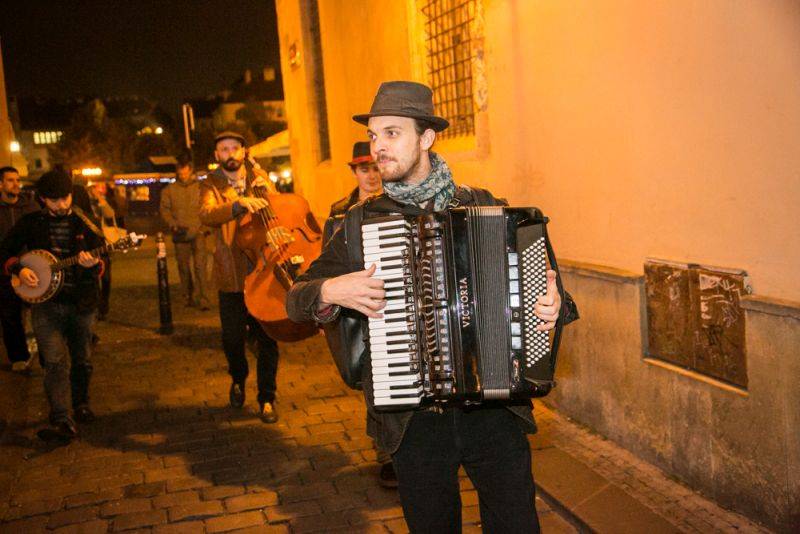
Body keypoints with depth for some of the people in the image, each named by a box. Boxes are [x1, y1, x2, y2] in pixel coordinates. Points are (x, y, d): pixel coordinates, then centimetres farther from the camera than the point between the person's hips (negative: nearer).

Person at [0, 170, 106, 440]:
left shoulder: (85, 225, 3)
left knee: (83, 360, 12)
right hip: (44, 300, -1)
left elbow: (101, 264, 1)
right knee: (55, 361, -11)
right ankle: (60, 417, -6)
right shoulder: (31, 223, 3)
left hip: (81, 303, 2)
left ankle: (80, 402, 34)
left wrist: (93, 264, -23)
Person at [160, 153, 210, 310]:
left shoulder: (200, 187, 3)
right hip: (180, 235, 2)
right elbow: (165, 210, 9)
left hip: (198, 233, -2)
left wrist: (205, 226, -7)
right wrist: (173, 225, -5)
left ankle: (202, 298, -9)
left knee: (200, 265, -11)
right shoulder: (169, 190, 7)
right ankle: (188, 297, 23)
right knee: (183, 266, 10)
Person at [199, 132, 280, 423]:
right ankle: (238, 379, 38)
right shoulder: (211, 185, 3)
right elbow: (206, 214, -18)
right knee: (233, 338, 6)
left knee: (267, 338, 2)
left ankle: (266, 398, 17)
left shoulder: (259, 180, 12)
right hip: (231, 276, -1)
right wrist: (239, 204, -34)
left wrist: (265, 189, -5)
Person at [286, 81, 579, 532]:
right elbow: (296, 300, 6)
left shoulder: (487, 209, 2)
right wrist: (330, 291, -15)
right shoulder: (360, 223, 1)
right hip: (413, 422, 1)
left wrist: (553, 306, -10)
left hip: (495, 412, 0)